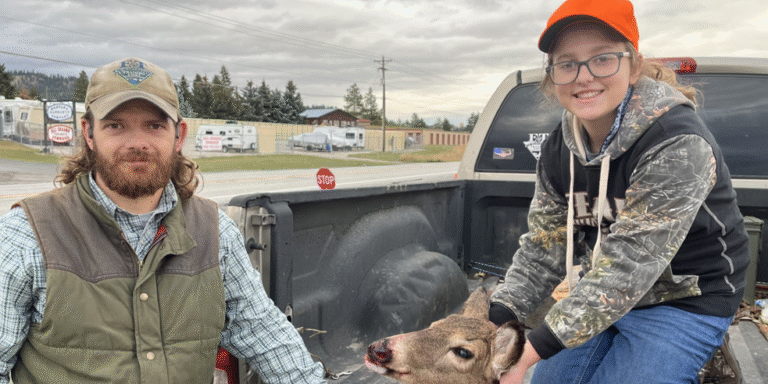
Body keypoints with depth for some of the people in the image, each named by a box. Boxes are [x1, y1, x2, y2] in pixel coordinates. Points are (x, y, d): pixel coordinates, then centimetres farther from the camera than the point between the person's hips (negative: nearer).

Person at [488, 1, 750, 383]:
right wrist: (496, 317, -18)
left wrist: (535, 347, -35)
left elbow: (629, 265, -33)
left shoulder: (678, 146, -28)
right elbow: (543, 246, -4)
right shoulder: (559, 149, -6)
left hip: (685, 300, -6)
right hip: (607, 297, 6)